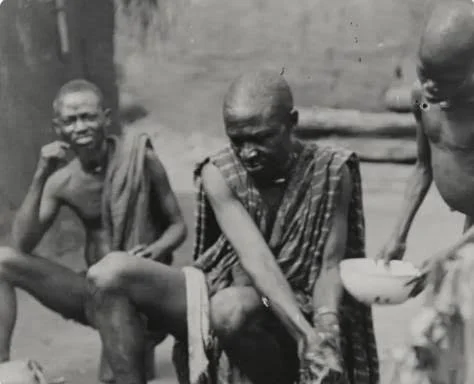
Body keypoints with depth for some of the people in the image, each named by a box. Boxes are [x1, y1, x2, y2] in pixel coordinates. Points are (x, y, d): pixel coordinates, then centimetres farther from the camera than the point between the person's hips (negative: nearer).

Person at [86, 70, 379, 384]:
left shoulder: (329, 173, -10)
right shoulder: (219, 174, -9)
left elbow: (330, 266, -9)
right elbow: (254, 257, -22)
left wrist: (324, 328, -31)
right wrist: (305, 334, -36)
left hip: (294, 309, -3)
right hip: (223, 293, 3)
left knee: (231, 308, -39)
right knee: (110, 273, -17)